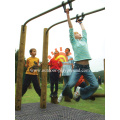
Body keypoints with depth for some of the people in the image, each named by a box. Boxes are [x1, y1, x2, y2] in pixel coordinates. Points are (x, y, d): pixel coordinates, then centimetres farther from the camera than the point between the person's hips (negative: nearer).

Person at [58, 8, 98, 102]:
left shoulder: (84, 40, 21)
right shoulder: (74, 41, 9)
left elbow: (84, 30, 33)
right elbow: (71, 27, 8)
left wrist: (80, 22, 47)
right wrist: (68, 14, 8)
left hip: (87, 68, 5)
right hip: (77, 67, -4)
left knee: (95, 85, -8)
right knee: (70, 84, -16)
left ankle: (80, 91, 18)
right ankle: (63, 94, 19)